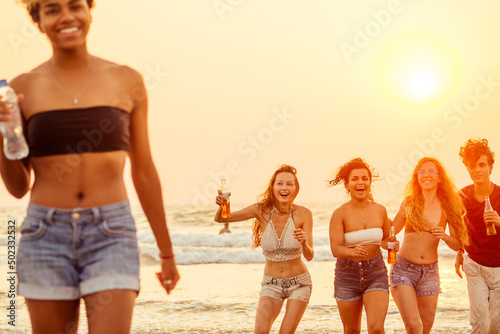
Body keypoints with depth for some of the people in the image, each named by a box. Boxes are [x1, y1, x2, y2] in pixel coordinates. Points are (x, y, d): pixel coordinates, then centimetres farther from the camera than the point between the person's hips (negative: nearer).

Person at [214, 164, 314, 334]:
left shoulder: (303, 214, -14)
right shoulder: (262, 210, -11)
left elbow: (309, 256, -14)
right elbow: (220, 218, -9)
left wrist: (304, 243, -37)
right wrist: (222, 206, -32)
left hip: (299, 283, -1)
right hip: (271, 284, 1)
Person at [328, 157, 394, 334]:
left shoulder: (380, 210, -1)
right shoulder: (340, 213, -11)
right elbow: (335, 249, -20)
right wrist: (352, 252, -41)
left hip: (376, 274, 1)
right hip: (347, 275, -1)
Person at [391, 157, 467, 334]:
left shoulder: (447, 207, 3)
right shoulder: (409, 203, 0)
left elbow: (457, 245, 5)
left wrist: (444, 236, -16)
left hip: (430, 273, 3)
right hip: (404, 270, -2)